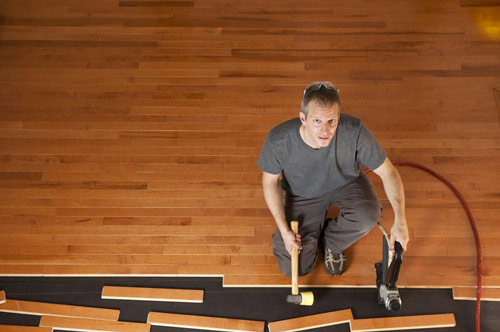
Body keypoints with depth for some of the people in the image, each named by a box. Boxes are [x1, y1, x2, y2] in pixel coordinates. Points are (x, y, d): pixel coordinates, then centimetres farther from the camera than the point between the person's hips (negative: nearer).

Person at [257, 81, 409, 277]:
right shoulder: (279, 140, -33)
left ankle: (330, 242, 2)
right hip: (302, 194, 0)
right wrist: (284, 230, -16)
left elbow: (388, 172, -22)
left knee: (367, 216, -32)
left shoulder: (354, 131, -34)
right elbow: (270, 181, -13)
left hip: (346, 183, 1)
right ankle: (315, 232, 27)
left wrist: (400, 221, -31)